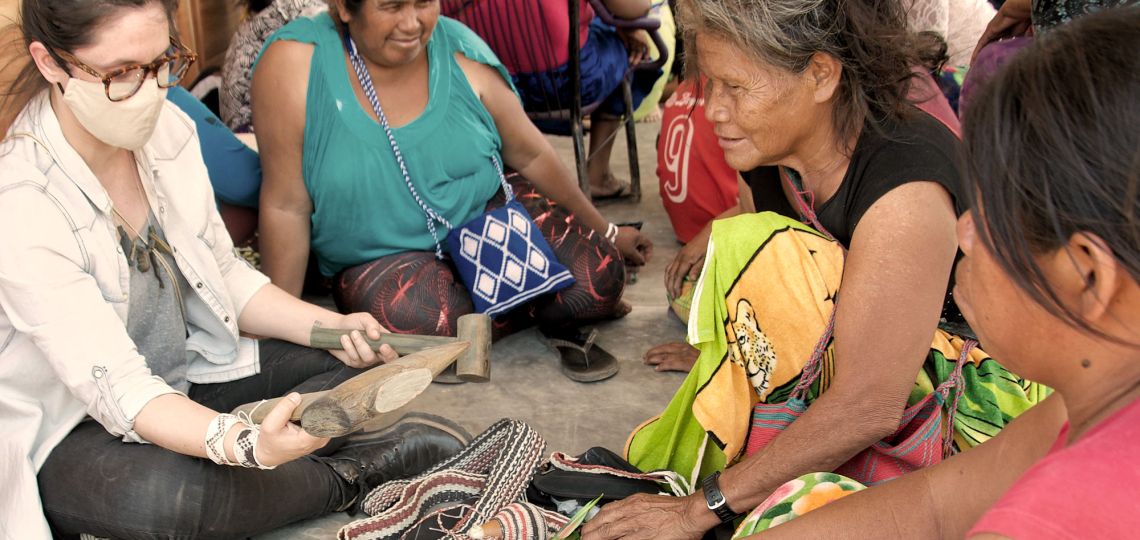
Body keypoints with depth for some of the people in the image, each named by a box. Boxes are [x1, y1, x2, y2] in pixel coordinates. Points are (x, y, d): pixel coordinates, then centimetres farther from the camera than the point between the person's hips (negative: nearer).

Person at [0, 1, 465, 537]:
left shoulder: (167, 129, -9)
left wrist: (332, 327, -12)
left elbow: (224, 276, 4)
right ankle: (346, 475, -12)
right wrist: (248, 443, -49)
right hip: (69, 429, -6)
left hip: (187, 374, 6)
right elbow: (116, 389, -32)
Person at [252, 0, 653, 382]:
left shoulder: (460, 52, -10)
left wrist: (605, 233, 11)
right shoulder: (294, 62, -19)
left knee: (597, 275, -23)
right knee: (413, 317, -34)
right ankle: (549, 309, -5)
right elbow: (287, 206, -13)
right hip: (381, 259, -1)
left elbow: (529, 154, 3)